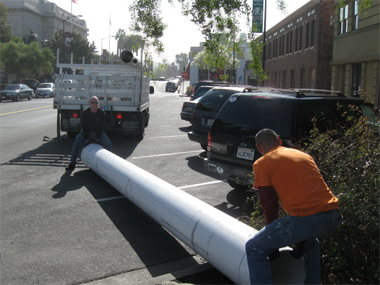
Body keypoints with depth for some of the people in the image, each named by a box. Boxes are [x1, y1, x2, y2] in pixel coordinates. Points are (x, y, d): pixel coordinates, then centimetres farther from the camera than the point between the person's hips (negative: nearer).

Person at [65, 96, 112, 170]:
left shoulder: (102, 113, -16)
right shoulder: (84, 113, -18)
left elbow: (100, 127, -13)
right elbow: (84, 127, -16)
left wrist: (98, 139, -19)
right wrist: (86, 139, -20)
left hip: (97, 132, 1)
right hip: (86, 132, -1)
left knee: (108, 145, -16)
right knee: (76, 144, -20)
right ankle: (72, 163, -6)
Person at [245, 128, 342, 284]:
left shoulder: (261, 164, 7)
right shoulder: (304, 155, 25)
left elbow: (269, 204, 4)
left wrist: (273, 231, 22)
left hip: (306, 219, -7)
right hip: (334, 217, 7)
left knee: (254, 249, 7)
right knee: (309, 236, 41)